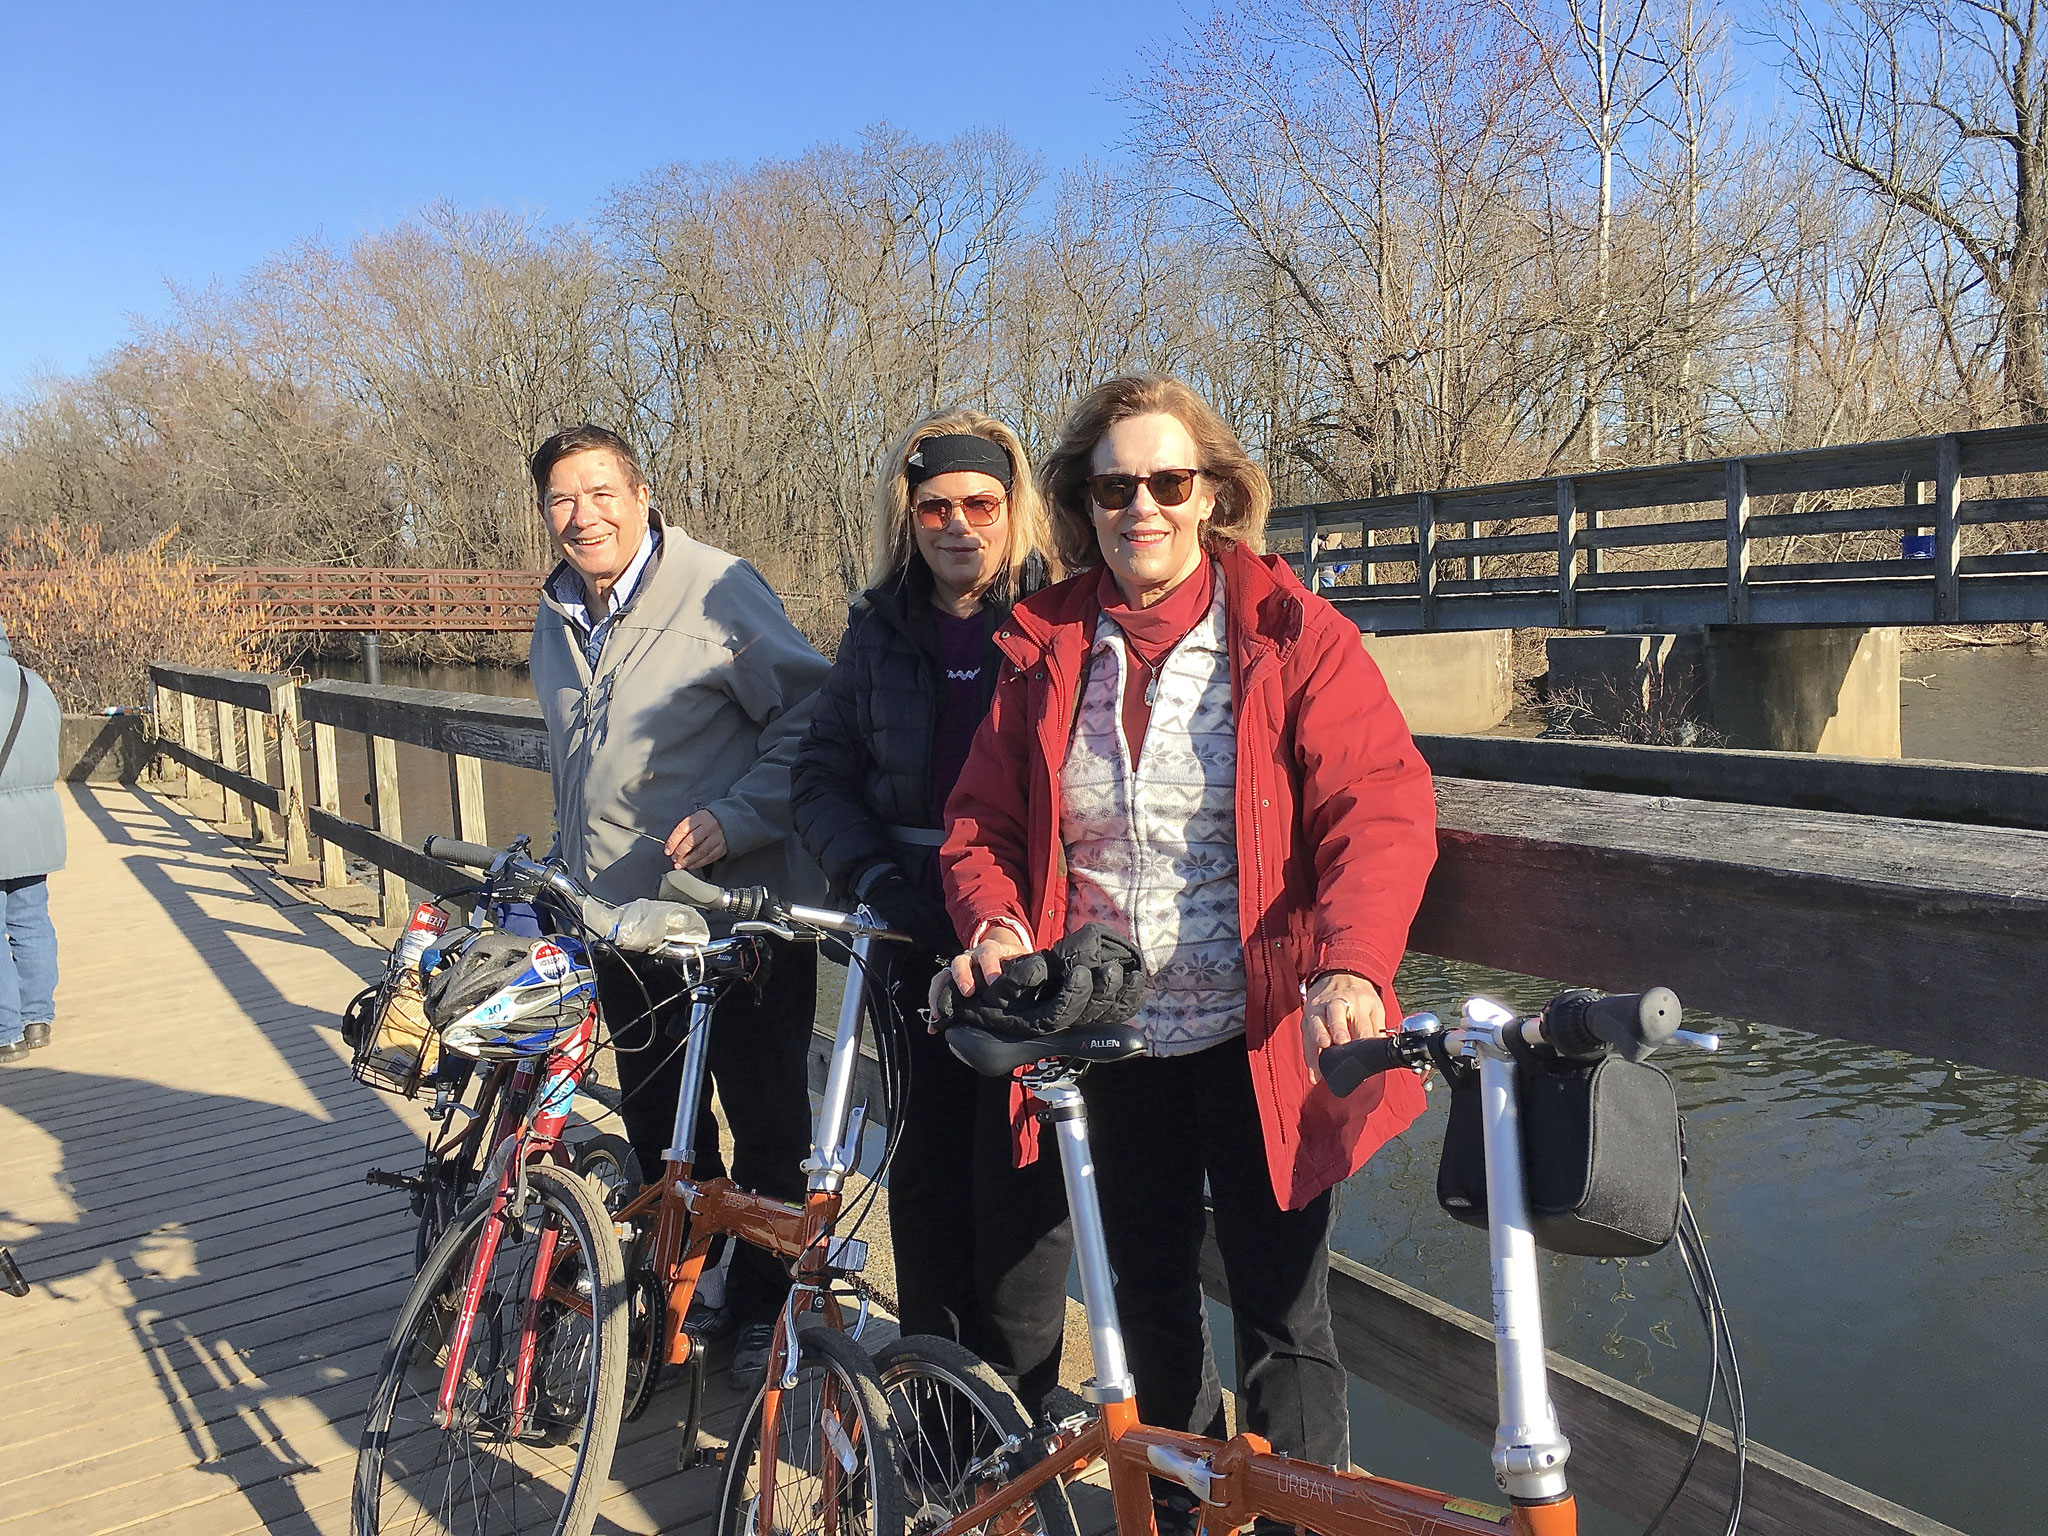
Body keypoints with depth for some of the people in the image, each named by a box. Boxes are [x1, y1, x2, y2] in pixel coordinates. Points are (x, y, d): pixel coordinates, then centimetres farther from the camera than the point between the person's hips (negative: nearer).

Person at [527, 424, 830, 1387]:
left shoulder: (717, 590, -12)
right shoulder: (558, 622, 13)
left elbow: (808, 714, -14)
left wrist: (733, 818, -23)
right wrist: (568, 866, 24)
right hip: (622, 919, 7)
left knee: (766, 1124, 5)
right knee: (656, 1126, 16)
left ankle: (763, 1308, 23)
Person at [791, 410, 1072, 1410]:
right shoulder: (881, 631, 7)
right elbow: (822, 774, 9)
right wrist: (872, 875, -6)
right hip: (917, 930, 4)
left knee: (1018, 1183, -2)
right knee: (923, 1174, 10)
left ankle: (1018, 1407, 19)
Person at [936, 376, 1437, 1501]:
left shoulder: (1291, 635, -7)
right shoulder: (1044, 651, 3)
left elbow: (1382, 806, -16)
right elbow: (981, 819, 7)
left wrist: (1349, 965, -33)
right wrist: (993, 922, -14)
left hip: (1258, 1032, -4)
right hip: (1110, 1037, 4)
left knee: (1280, 1316, 4)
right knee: (1147, 1292, 20)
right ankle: (1178, 1505, 43)